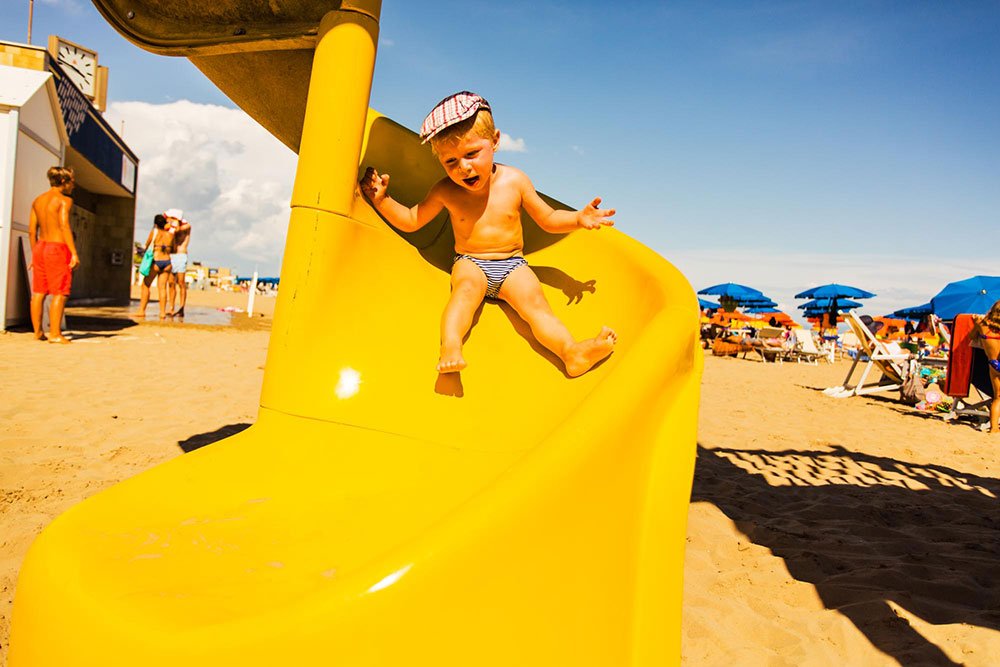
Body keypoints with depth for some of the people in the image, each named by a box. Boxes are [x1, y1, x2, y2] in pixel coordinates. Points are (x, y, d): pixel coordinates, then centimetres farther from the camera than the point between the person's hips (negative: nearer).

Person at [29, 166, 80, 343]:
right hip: (58, 248, -8)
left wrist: (35, 253, 19)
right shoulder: (64, 200, -7)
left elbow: (32, 231, 13)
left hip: (40, 247, 8)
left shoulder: (37, 200, 14)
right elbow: (64, 227, -17)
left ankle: (37, 331, 15)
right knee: (60, 293, -5)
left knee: (38, 292, 10)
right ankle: (55, 333, -8)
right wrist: (74, 253, -19)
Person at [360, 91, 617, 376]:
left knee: (535, 302, -23)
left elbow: (548, 219, 6)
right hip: (470, 263, 0)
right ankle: (450, 347, -49)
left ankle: (573, 353, -39)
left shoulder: (514, 180, -2)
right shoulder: (445, 191, -2)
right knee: (466, 288, -33)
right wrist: (381, 198, -6)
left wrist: (577, 218, -12)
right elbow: (410, 221, 8)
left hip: (512, 265, 1)